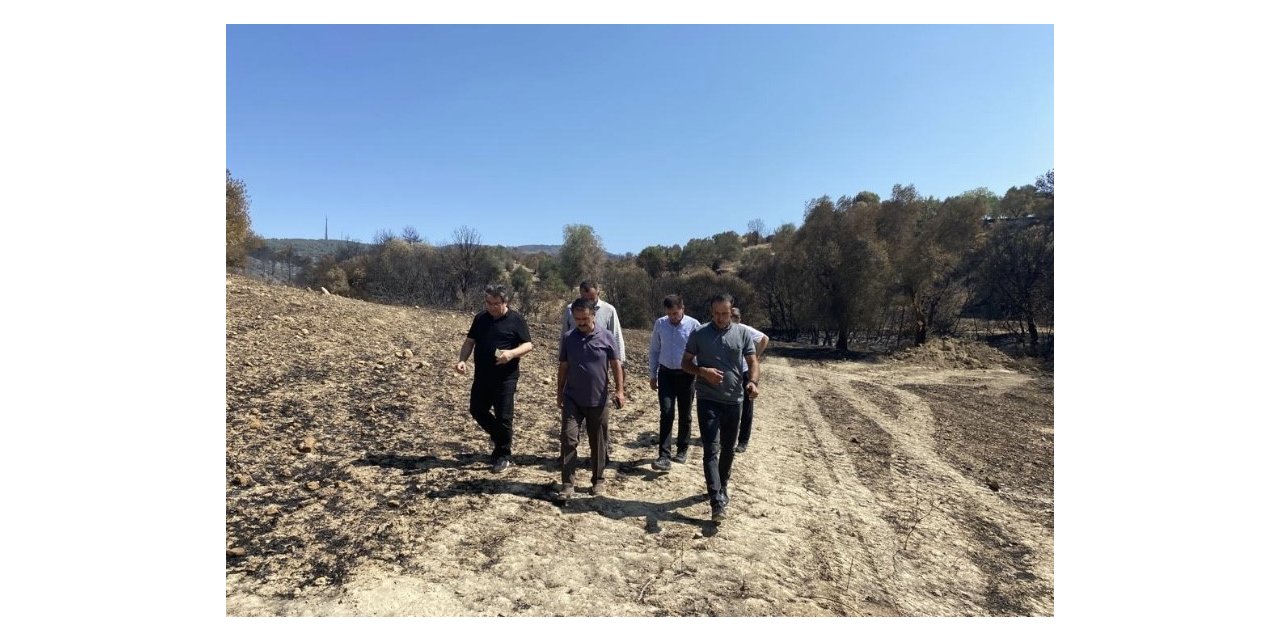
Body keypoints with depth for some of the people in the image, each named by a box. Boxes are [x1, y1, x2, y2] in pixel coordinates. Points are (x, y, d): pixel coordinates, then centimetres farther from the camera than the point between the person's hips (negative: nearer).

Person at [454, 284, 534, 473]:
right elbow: (470, 341, 11)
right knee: (477, 410, 13)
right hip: (482, 376, 5)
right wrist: (462, 360, -7)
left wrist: (512, 353, -26)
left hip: (506, 377, -5)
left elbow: (528, 344, -8)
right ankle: (501, 436, 37)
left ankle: (503, 456, 17)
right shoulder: (480, 318, 6)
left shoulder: (516, 319, -7)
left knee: (503, 416, 0)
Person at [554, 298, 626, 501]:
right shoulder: (567, 338, -1)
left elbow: (616, 365, -1)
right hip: (572, 399, 1)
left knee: (597, 443, 10)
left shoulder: (606, 337, -6)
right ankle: (567, 484, 1)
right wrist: (559, 393, 9)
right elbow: (563, 367, 7)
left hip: (598, 400, -1)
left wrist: (619, 390, -7)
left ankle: (598, 481, 26)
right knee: (568, 438, -6)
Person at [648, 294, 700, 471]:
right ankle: (664, 456, -9)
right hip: (666, 373, 1)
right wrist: (652, 375, 6)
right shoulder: (660, 324, -4)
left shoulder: (693, 325, -12)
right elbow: (654, 350, 5)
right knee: (666, 414, -8)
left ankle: (682, 449, 29)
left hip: (686, 374, -1)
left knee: (685, 415, 11)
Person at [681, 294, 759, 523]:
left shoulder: (742, 333, 2)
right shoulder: (699, 334, -3)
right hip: (708, 400, -2)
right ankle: (718, 502, -12)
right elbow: (685, 363, 2)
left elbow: (753, 362, 2)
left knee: (728, 449, 16)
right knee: (711, 450, -10)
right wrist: (703, 371, -19)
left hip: (734, 400, 3)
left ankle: (722, 489, 36)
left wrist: (752, 382, -19)